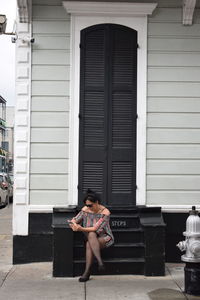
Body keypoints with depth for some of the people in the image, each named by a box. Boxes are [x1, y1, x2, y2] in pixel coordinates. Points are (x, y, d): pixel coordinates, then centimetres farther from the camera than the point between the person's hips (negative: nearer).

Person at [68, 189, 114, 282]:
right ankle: (100, 262, -39)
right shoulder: (85, 210, 0)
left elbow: (96, 228, -22)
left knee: (89, 244, -33)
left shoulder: (105, 212, -15)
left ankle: (87, 272, -32)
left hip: (104, 237, -4)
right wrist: (74, 224, -19)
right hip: (92, 238, 4)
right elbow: (74, 220, 5)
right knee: (91, 235, -33)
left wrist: (82, 229, -32)